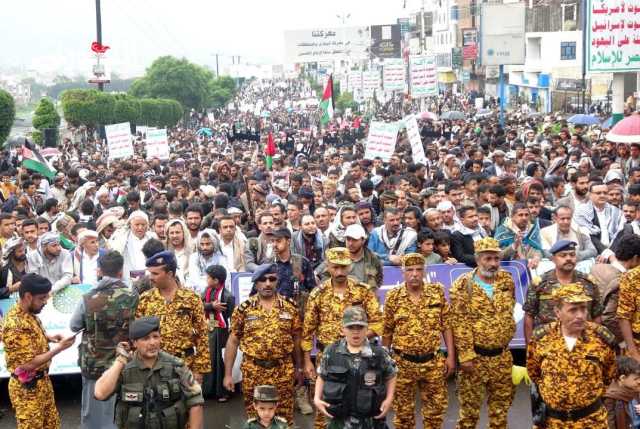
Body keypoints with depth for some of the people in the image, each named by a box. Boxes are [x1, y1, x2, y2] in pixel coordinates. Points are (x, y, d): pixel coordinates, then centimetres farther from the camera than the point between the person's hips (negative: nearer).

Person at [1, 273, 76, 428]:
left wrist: (48, 337, 1)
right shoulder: (16, 325, -29)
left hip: (42, 381, 9)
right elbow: (29, 364, -27)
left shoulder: (28, 313, 0)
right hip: (27, 388, -9)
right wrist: (59, 348, -24)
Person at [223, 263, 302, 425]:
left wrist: (299, 368, 10)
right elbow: (233, 341, 1)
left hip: (283, 371, 0)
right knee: (254, 417, 10)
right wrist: (228, 374, -2)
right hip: (253, 372, 0)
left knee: (284, 418, 7)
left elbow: (296, 338, 8)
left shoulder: (290, 306, 1)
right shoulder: (244, 308, -2)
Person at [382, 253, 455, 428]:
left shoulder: (437, 292, -1)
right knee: (403, 411, 10)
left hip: (433, 362, 1)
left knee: (436, 409, 12)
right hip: (403, 363, -1)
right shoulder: (393, 297, -4)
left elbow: (446, 326, 2)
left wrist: (451, 356, -1)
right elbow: (387, 331, 3)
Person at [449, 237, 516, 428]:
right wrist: (465, 355, -17)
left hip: (502, 355, 4)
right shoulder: (463, 285, -10)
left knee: (501, 404, 14)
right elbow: (460, 323, -13)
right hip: (475, 355, -4)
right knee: (469, 404, 3)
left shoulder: (507, 280, 4)